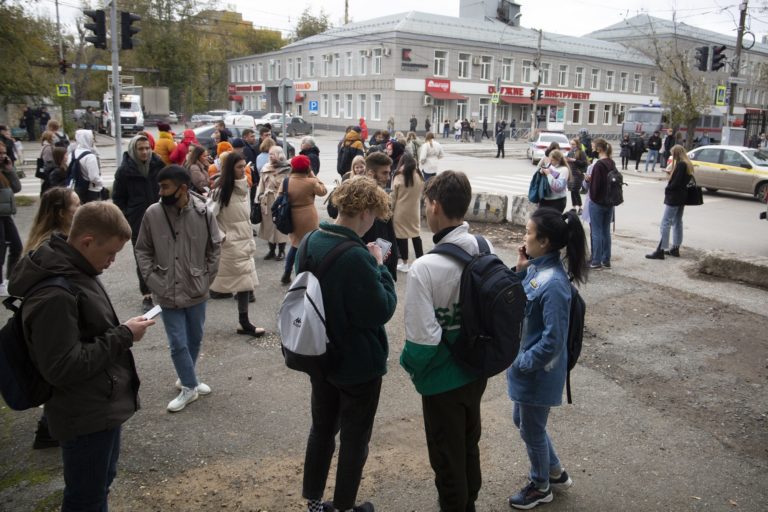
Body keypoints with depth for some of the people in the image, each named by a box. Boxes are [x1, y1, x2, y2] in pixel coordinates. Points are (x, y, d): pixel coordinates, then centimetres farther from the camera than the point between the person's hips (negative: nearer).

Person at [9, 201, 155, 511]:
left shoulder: (75, 272, 4)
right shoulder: (54, 294, -28)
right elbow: (62, 368, -28)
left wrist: (121, 331, 3)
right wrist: (124, 336, -22)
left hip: (104, 407, 9)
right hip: (86, 418, -9)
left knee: (101, 485, 26)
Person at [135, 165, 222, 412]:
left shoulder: (204, 213, -10)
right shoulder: (152, 214, -10)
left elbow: (214, 248, 1)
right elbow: (142, 251, 0)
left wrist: (206, 278, -3)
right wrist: (153, 281, -7)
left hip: (196, 291, 1)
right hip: (168, 293, -1)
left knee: (195, 339, 17)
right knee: (178, 344, 2)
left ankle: (187, 379, 39)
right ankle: (190, 386, 21)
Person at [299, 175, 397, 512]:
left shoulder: (311, 241, -4)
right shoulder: (356, 257, -30)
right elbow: (382, 310, -23)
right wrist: (380, 267, -13)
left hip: (319, 355, 8)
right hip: (358, 362, -7)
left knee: (322, 428, 22)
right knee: (354, 438, 13)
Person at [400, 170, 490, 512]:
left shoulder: (425, 268, -29)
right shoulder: (487, 251, -9)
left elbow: (423, 340, -26)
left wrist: (408, 363, -6)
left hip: (443, 379, -7)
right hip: (478, 369, 7)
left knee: (447, 457, 16)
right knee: (470, 445, 28)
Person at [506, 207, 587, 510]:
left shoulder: (553, 284, -29)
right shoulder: (536, 268, -3)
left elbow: (552, 341, -26)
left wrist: (522, 363, -14)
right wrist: (519, 271, -5)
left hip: (537, 372, -9)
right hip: (525, 364, 9)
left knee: (532, 430, 14)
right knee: (522, 421, 25)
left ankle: (540, 487, 39)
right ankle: (555, 473, 46)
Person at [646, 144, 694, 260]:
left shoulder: (680, 164, -18)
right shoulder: (687, 164, 12)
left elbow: (676, 183, -22)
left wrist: (667, 189, -7)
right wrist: (671, 173, 11)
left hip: (674, 198, -10)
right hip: (681, 198, 10)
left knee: (665, 223, -10)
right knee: (677, 222, 16)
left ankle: (660, 250, -12)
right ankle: (675, 248, 23)